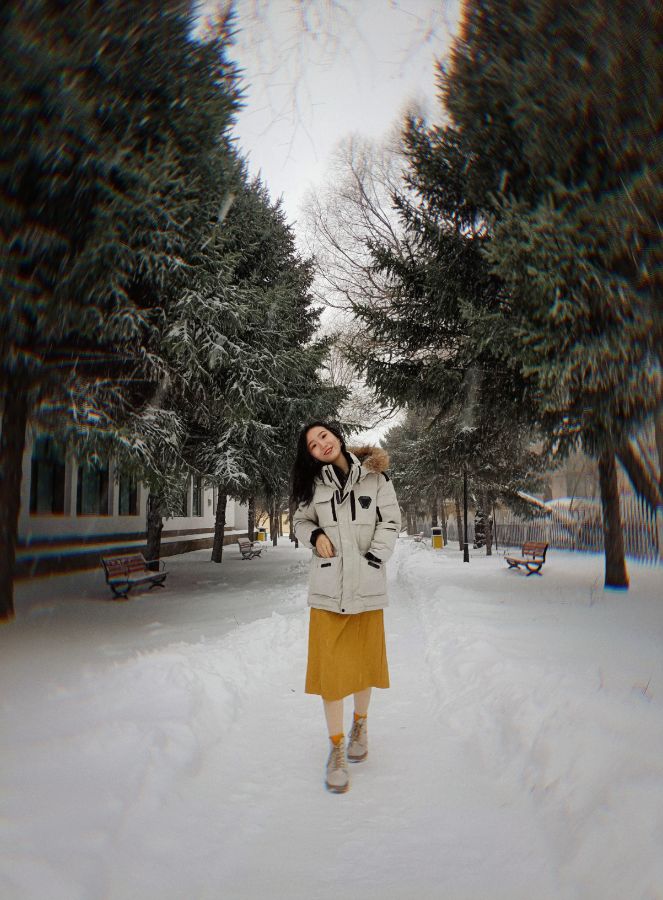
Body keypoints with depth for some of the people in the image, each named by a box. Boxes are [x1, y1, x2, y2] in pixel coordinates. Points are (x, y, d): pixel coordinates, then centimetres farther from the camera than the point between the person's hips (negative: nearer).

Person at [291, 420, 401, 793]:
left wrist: (373, 559, -9)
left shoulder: (375, 475, 1)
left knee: (364, 660, 11)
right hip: (327, 584, 1)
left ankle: (361, 723, 37)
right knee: (330, 665, -1)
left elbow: (390, 522, 1)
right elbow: (301, 521, 17)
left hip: (366, 584, 0)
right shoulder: (315, 484, 6)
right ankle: (337, 748, 14)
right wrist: (315, 535, -4)